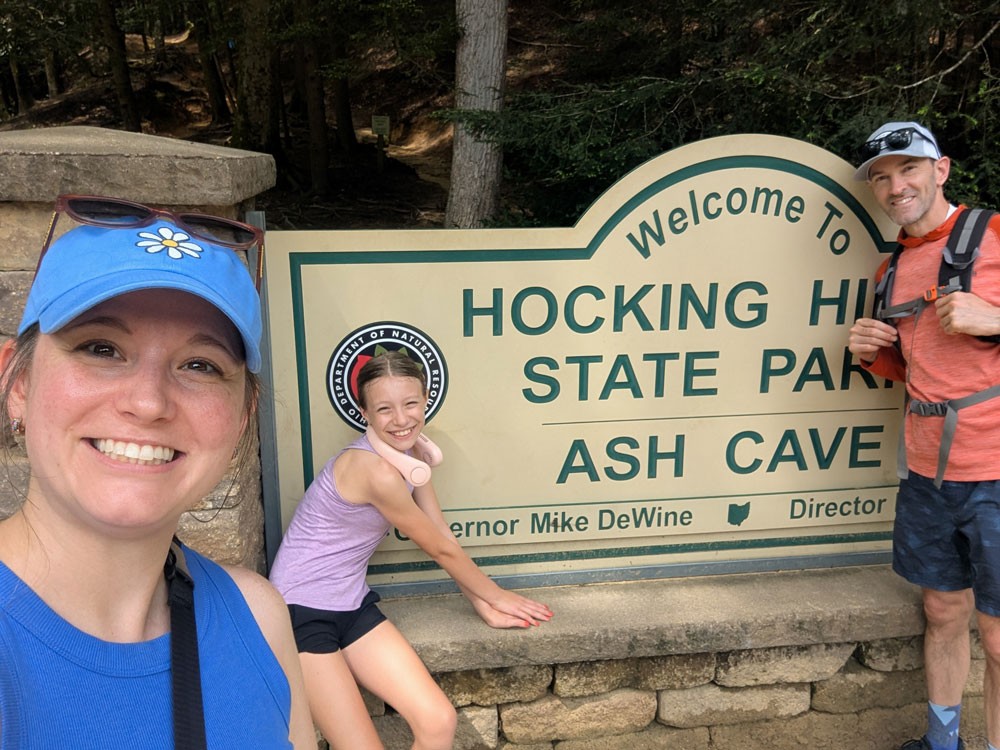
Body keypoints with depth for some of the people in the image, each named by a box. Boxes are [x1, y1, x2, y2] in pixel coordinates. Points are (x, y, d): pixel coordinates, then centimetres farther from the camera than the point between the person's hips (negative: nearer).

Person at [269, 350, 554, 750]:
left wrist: (484, 607, 4)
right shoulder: (375, 469, -25)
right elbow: (439, 549, -13)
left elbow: (444, 538, 8)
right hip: (301, 611, -8)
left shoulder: (409, 456, 3)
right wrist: (496, 594, 2)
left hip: (353, 606, 8)